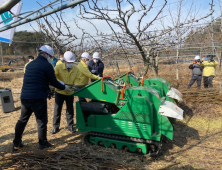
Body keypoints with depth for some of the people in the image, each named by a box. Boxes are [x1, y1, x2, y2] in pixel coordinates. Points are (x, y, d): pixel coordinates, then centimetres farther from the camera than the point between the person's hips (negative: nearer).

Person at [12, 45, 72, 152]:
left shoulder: (30, 64, 16)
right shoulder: (47, 65, -7)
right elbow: (53, 82, -5)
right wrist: (64, 87, 11)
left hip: (24, 97, 7)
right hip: (38, 98, -7)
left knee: (22, 120, 17)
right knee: (42, 121, 8)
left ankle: (16, 144, 23)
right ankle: (42, 143, 21)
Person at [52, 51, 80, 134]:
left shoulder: (76, 69, -8)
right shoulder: (58, 67, -17)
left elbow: (76, 80, -3)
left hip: (70, 93, 2)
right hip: (59, 92, -2)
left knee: (70, 110, 13)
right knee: (57, 109, 6)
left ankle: (70, 126, 29)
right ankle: (56, 127, 21)